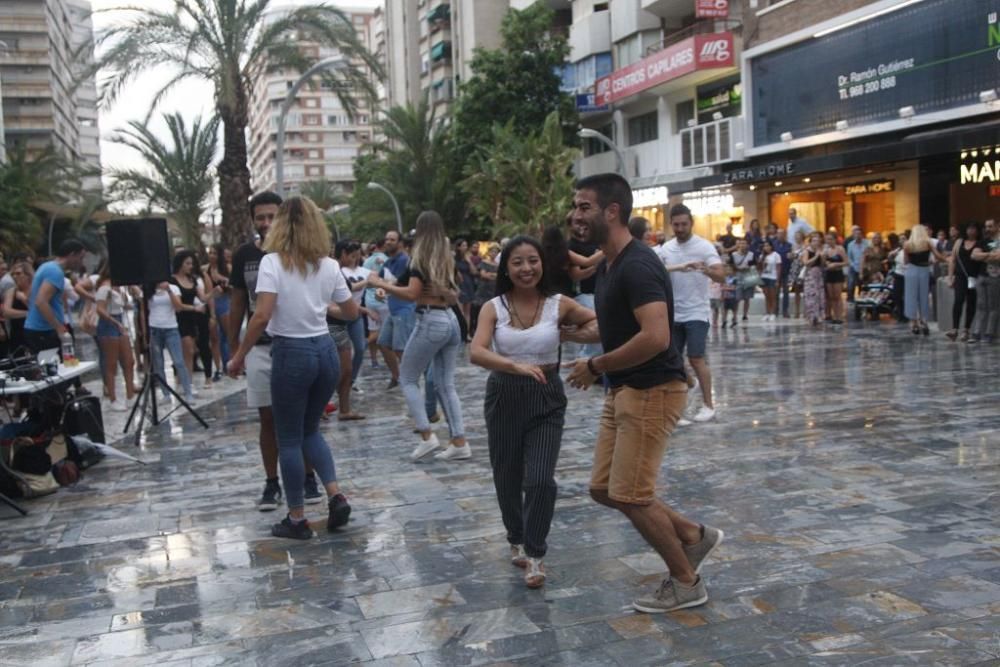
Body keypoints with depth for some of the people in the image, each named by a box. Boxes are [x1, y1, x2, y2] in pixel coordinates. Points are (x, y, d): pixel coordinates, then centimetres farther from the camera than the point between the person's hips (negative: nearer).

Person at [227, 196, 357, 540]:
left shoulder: (272, 262, -10)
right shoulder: (329, 265, 5)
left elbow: (261, 316, -19)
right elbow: (352, 313, 13)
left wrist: (239, 356, -9)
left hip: (292, 354, -5)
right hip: (325, 351, 5)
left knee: (289, 438, 8)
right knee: (310, 429, 22)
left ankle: (297, 519, 15)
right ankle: (336, 496, 8)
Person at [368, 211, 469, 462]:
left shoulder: (422, 257, -9)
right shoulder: (447, 258, 13)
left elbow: (412, 294, -18)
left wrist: (381, 284, -7)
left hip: (430, 321, -7)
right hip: (451, 320, 7)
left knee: (407, 378, 7)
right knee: (446, 384, 10)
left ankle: (427, 436, -2)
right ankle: (459, 443, 6)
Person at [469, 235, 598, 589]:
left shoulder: (559, 305, -5)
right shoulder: (493, 308, -6)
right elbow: (476, 353, -21)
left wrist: (565, 335, -8)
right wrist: (515, 365, -37)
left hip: (546, 398, -1)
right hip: (504, 397, 1)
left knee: (540, 480, -11)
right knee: (507, 478, 14)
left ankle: (535, 554, 9)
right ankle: (517, 541, 39)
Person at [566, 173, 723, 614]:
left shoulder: (637, 266, -20)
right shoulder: (607, 266, 11)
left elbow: (655, 337, -30)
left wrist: (596, 366, -20)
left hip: (652, 391, -10)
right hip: (624, 390, 10)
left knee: (630, 495, -3)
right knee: (604, 490, 12)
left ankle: (686, 583, 17)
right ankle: (695, 537, 27)